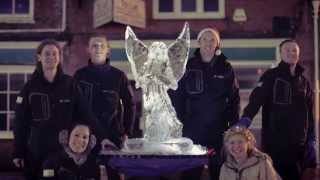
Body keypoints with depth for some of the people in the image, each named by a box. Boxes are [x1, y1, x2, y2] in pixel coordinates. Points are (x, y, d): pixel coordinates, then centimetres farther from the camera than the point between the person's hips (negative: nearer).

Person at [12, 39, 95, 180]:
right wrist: (18, 152, -1)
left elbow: (84, 115, 2)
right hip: (36, 150, 0)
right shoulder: (30, 87, 1)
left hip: (66, 149, 0)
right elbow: (20, 122, 2)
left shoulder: (70, 85, 1)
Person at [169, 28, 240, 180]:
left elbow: (234, 98, 5)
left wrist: (233, 122, -1)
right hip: (193, 128, -1)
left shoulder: (225, 68, 5)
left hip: (219, 128, 1)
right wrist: (181, 118, -6)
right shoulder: (188, 66, 2)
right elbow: (177, 95, 2)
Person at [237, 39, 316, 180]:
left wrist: (311, 138, 14)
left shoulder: (303, 81, 16)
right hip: (275, 141, -5)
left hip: (299, 143, 5)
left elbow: (309, 111, 20)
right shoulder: (271, 76, 0)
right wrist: (246, 119, -33)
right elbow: (256, 98, -15)